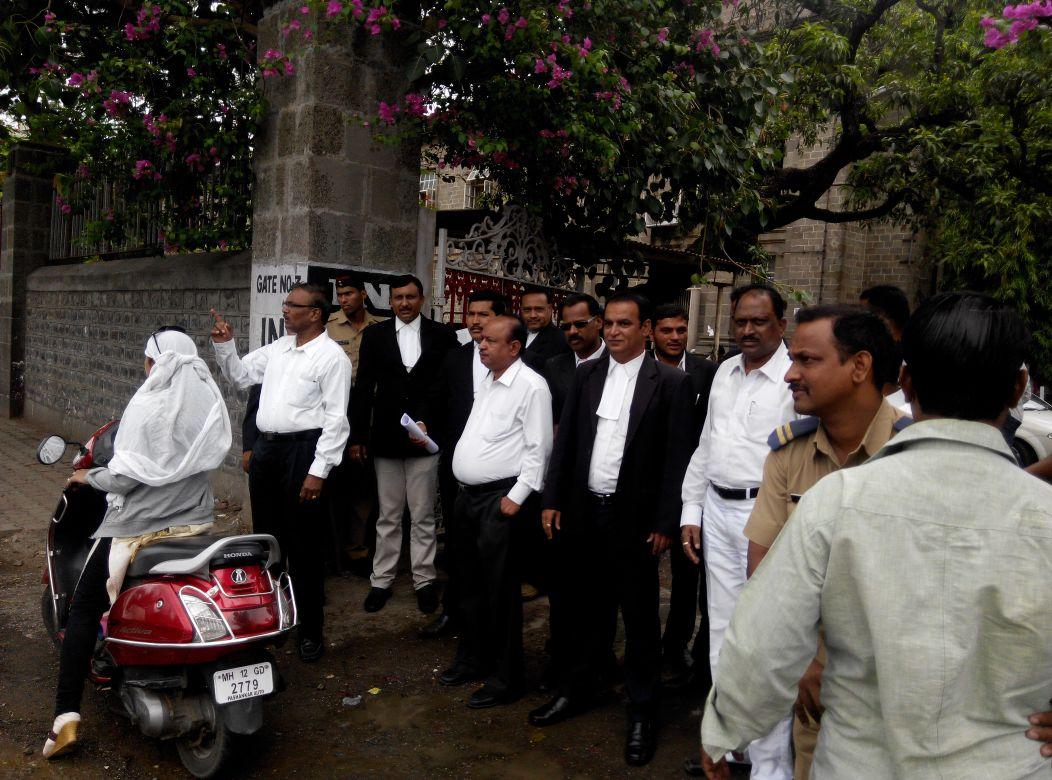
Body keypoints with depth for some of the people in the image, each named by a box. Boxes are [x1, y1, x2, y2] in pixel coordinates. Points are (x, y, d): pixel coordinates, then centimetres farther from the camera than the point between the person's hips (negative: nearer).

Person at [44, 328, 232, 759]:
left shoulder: (148, 404, -16)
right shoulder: (210, 401, 3)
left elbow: (125, 475, -18)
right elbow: (203, 459, 7)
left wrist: (89, 476, 0)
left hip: (140, 525, -6)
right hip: (196, 523, 6)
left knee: (84, 611, 8)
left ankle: (67, 715, 4)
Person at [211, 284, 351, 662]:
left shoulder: (332, 357, -10)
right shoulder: (278, 348, 13)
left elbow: (336, 419, -14)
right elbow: (240, 374, 26)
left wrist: (318, 471, -19)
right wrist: (224, 345, 8)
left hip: (303, 450, -7)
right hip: (266, 447, 7)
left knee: (304, 549, 1)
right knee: (265, 540, 18)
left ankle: (311, 631, 16)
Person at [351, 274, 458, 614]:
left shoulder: (442, 335, 1)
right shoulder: (375, 335, 6)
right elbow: (364, 388, 5)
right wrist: (357, 436, 3)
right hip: (385, 438, 1)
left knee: (424, 516, 8)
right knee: (388, 516, 11)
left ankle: (424, 580, 20)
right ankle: (382, 580, 23)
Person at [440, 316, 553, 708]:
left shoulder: (531, 386, -13)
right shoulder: (486, 381, 13)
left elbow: (539, 447, -15)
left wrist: (516, 496, -17)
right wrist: (464, 485, 14)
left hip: (501, 499, -9)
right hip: (468, 494, 9)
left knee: (499, 590, 0)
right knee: (471, 583, 19)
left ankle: (504, 678, 15)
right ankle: (472, 657, 36)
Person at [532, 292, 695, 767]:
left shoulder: (670, 383, -7)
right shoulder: (586, 375, 6)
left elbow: (677, 458, -9)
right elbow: (566, 440, 7)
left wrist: (665, 523, -11)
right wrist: (552, 500, 4)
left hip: (635, 518, -4)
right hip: (585, 511, 4)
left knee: (640, 618, 9)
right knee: (586, 608, 18)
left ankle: (642, 712, 25)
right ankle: (580, 688, 37)